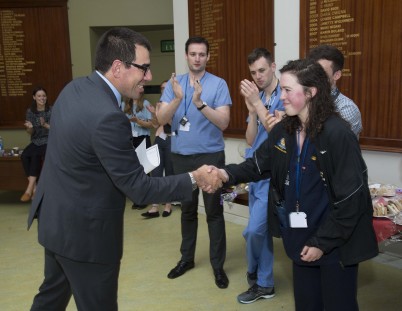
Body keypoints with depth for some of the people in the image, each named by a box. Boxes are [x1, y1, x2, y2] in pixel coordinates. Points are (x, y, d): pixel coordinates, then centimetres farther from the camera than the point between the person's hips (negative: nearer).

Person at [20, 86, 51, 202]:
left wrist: (45, 124, -22)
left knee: (35, 155, -32)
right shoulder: (30, 111, 7)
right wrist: (30, 128, -17)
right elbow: (30, 133, 6)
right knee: (24, 156, -27)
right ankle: (34, 187, -24)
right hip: (36, 142, 4)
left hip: (48, 141, -3)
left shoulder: (51, 110, -3)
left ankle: (29, 189, -26)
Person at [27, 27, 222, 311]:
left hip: (56, 218, 9)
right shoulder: (107, 116, -29)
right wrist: (194, 179, -16)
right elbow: (138, 187, -24)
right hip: (84, 230, -9)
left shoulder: (74, 89, -1)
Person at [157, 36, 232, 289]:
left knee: (214, 211, 4)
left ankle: (218, 265, 16)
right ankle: (187, 258, 32)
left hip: (211, 156, -3)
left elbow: (224, 122, -14)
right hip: (181, 156, 3)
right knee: (187, 209, 16)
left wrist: (200, 103, -29)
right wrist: (177, 99, -25)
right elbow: (162, 119, -8)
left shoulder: (218, 84, -6)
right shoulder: (174, 83, 2)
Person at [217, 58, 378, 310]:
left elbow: (350, 198, -20)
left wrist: (323, 242, -16)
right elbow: (259, 164, 4)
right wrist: (228, 174, -15)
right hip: (301, 235, 6)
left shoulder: (338, 133, -22)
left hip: (336, 241, -6)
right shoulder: (284, 129, 0)